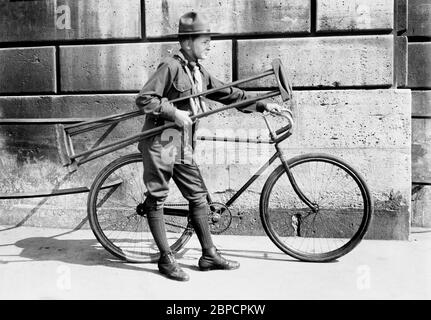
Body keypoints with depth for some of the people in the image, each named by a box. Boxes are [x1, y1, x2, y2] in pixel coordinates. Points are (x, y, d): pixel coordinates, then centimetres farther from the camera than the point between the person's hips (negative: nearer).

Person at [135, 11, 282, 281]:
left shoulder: (199, 72, 11)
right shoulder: (171, 67, -12)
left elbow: (229, 94, 13)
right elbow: (144, 99, -16)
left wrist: (262, 104, 8)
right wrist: (174, 112, -21)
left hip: (184, 146, 8)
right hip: (160, 143, -8)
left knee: (199, 196, 9)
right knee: (157, 199, 2)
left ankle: (209, 255, 18)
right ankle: (166, 260, 11)